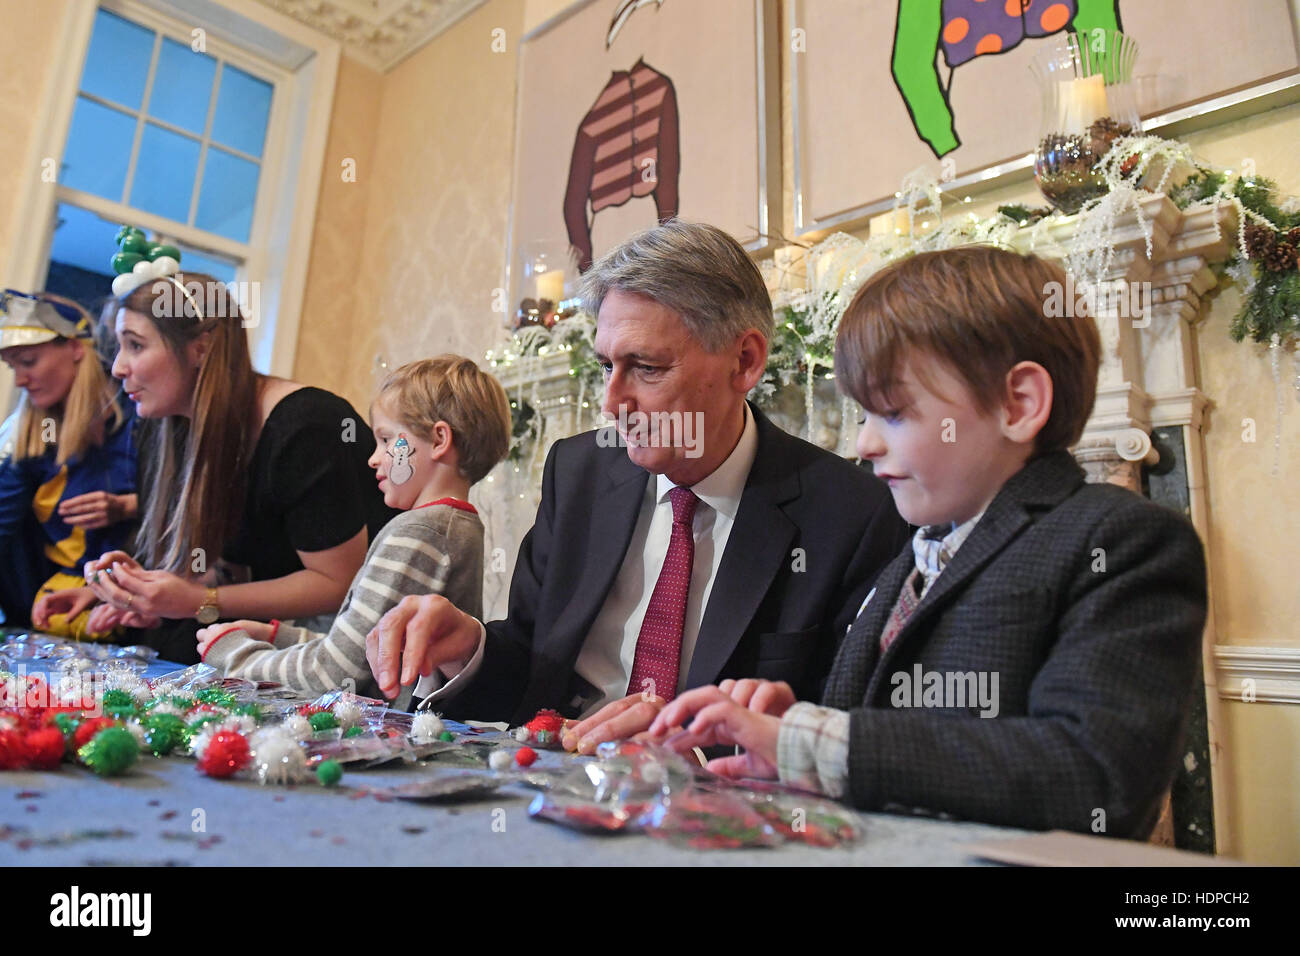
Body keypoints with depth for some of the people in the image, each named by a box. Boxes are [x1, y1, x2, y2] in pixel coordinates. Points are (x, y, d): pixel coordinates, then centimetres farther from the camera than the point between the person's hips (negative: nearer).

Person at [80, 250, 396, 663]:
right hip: (279, 625, 7)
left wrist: (199, 602, -24)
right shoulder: (178, 431, 3)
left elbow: (337, 582, -21)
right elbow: (227, 565, 8)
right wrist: (155, 591, -12)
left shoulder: (305, 429, -24)